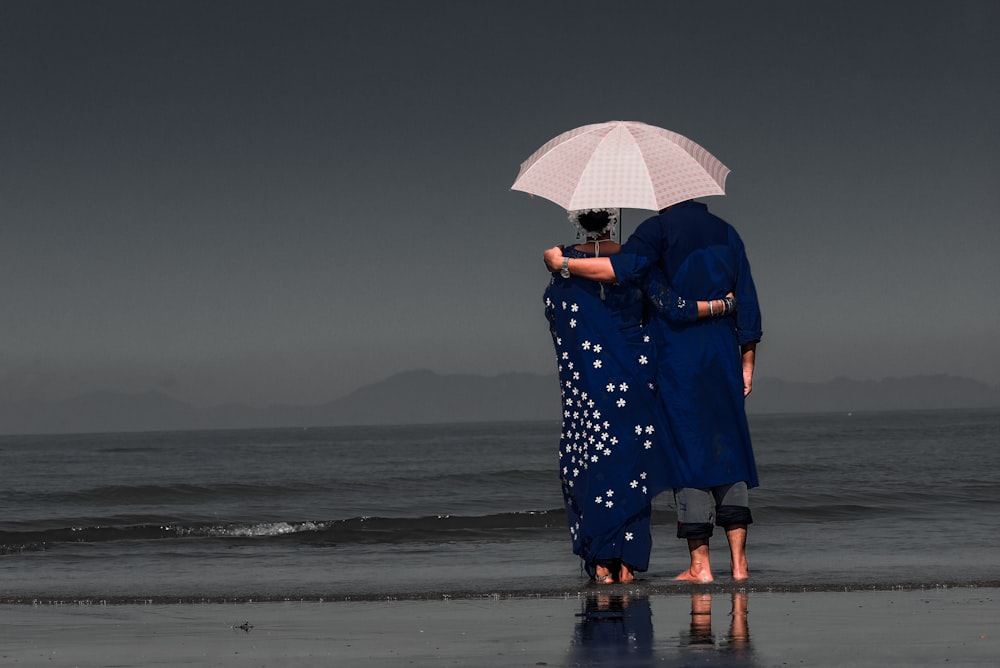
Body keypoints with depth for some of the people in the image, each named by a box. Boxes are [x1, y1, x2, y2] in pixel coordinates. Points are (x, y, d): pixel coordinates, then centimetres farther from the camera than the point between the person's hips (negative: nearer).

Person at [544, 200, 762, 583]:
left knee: (689, 455, -2)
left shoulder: (660, 228, -4)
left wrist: (564, 263, -10)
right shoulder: (726, 233, 13)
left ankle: (700, 564, -4)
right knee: (729, 455, 7)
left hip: (678, 360, -4)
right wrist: (747, 365, 16)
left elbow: (622, 268, -20)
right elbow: (747, 305, 12)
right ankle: (738, 562, 4)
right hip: (723, 357, 4)